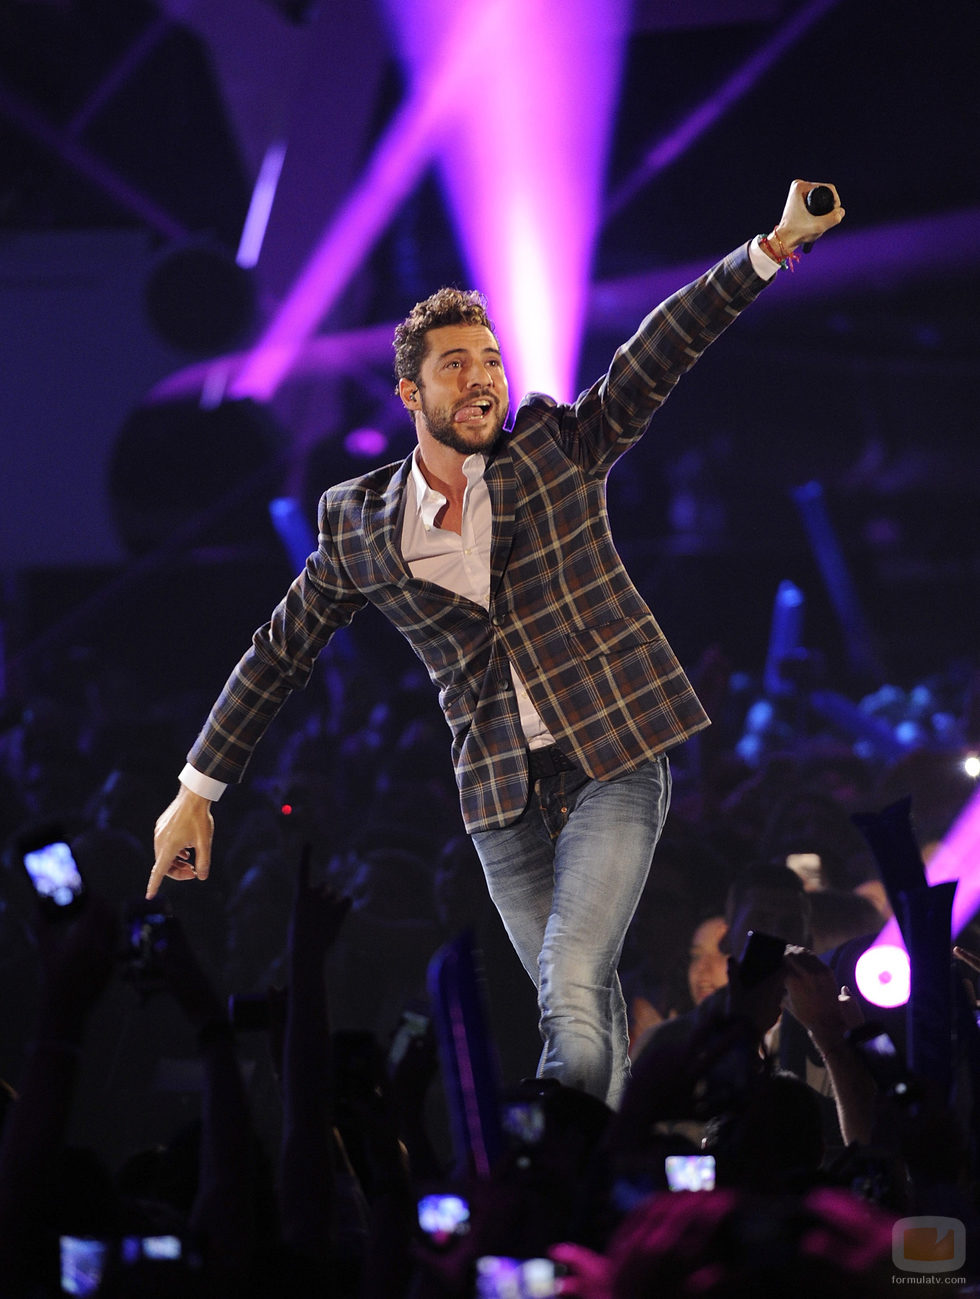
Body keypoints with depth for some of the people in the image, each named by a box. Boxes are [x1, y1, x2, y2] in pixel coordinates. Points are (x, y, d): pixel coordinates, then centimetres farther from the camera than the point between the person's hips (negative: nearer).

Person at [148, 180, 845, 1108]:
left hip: (613, 764, -2)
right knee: (584, 1013, 1)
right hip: (502, 797, 2)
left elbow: (657, 354, -4)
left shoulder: (555, 452, 3)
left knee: (571, 997, -20)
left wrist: (769, 251, -15)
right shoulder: (359, 526, 5)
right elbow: (278, 655, 14)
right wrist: (196, 791, 16)